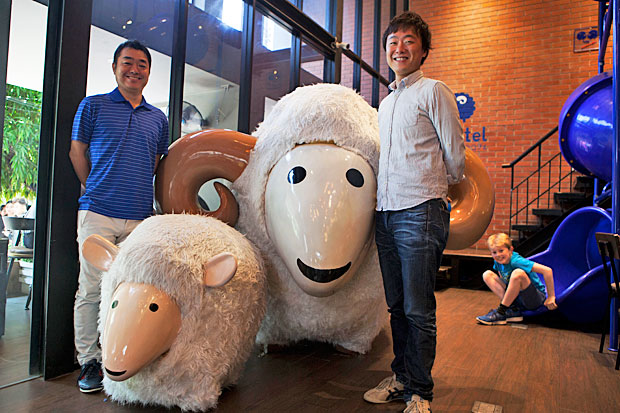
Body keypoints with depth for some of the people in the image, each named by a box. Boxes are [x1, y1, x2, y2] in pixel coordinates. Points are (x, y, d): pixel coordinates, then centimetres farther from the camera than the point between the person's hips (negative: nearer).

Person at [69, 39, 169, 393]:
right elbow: (77, 152, 11)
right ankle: (88, 361, 12)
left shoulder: (158, 118, 16)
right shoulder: (93, 106, 8)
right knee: (92, 289, -1)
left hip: (140, 217, 3)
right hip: (98, 215, -2)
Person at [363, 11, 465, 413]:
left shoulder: (433, 91, 0)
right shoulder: (386, 102, 21)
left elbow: (454, 154, 2)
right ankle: (401, 378, 26)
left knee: (418, 311, -2)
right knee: (397, 306, 13)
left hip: (420, 212, -6)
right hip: (386, 213, 7)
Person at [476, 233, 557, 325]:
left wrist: (551, 297, -24)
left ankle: (501, 312, -23)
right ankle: (513, 310, -16)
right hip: (518, 299, 7)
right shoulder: (498, 261, -2)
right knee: (487, 275, -4)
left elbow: (547, 271, -29)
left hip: (535, 299, -7)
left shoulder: (516, 261, -24)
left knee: (518, 273, -35)